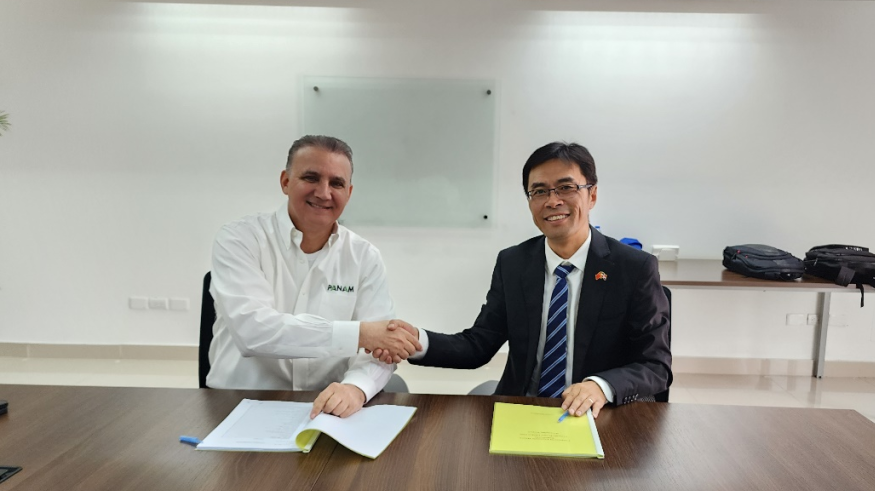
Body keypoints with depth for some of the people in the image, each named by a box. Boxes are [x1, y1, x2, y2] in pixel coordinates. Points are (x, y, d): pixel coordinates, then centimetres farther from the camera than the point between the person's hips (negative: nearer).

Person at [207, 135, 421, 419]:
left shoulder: (365, 257, 4)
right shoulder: (239, 239, -5)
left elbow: (381, 347, -5)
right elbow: (252, 331, -20)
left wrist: (356, 387, -27)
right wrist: (359, 333, -23)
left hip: (327, 410, 2)